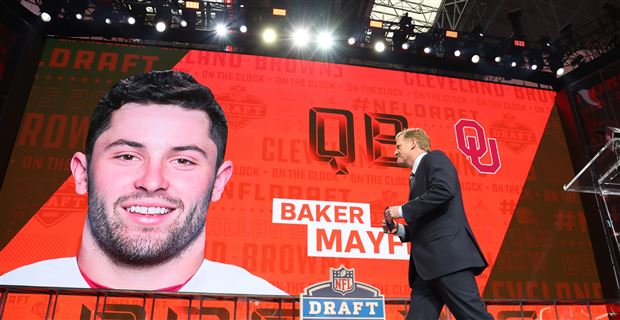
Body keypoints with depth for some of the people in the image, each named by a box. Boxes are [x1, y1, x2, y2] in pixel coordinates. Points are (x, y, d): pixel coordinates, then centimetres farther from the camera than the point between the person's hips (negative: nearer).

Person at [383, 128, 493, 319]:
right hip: (427, 263, 9)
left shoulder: (434, 158, 4)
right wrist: (399, 230, 14)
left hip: (448, 253, -9)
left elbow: (443, 190, -18)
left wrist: (402, 210, -12)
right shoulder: (417, 176, 28)